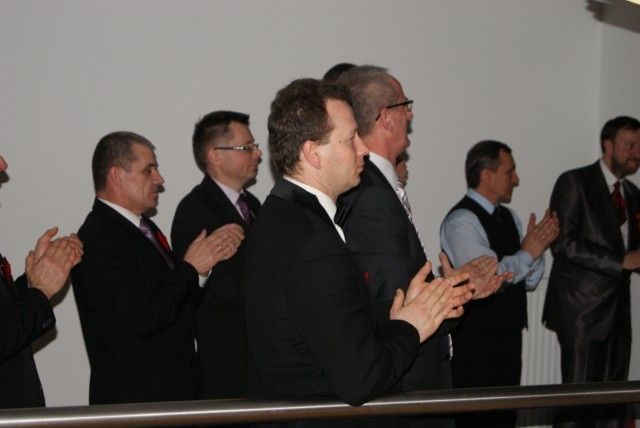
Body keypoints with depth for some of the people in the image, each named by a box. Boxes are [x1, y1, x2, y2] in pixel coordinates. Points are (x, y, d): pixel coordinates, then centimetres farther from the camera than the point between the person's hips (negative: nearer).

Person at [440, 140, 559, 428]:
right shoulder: (461, 221, -14)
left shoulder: (508, 217, 13)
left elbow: (529, 282, 14)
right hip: (475, 344, -8)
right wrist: (527, 252, -14)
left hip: (509, 337, 9)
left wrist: (538, 245, -3)